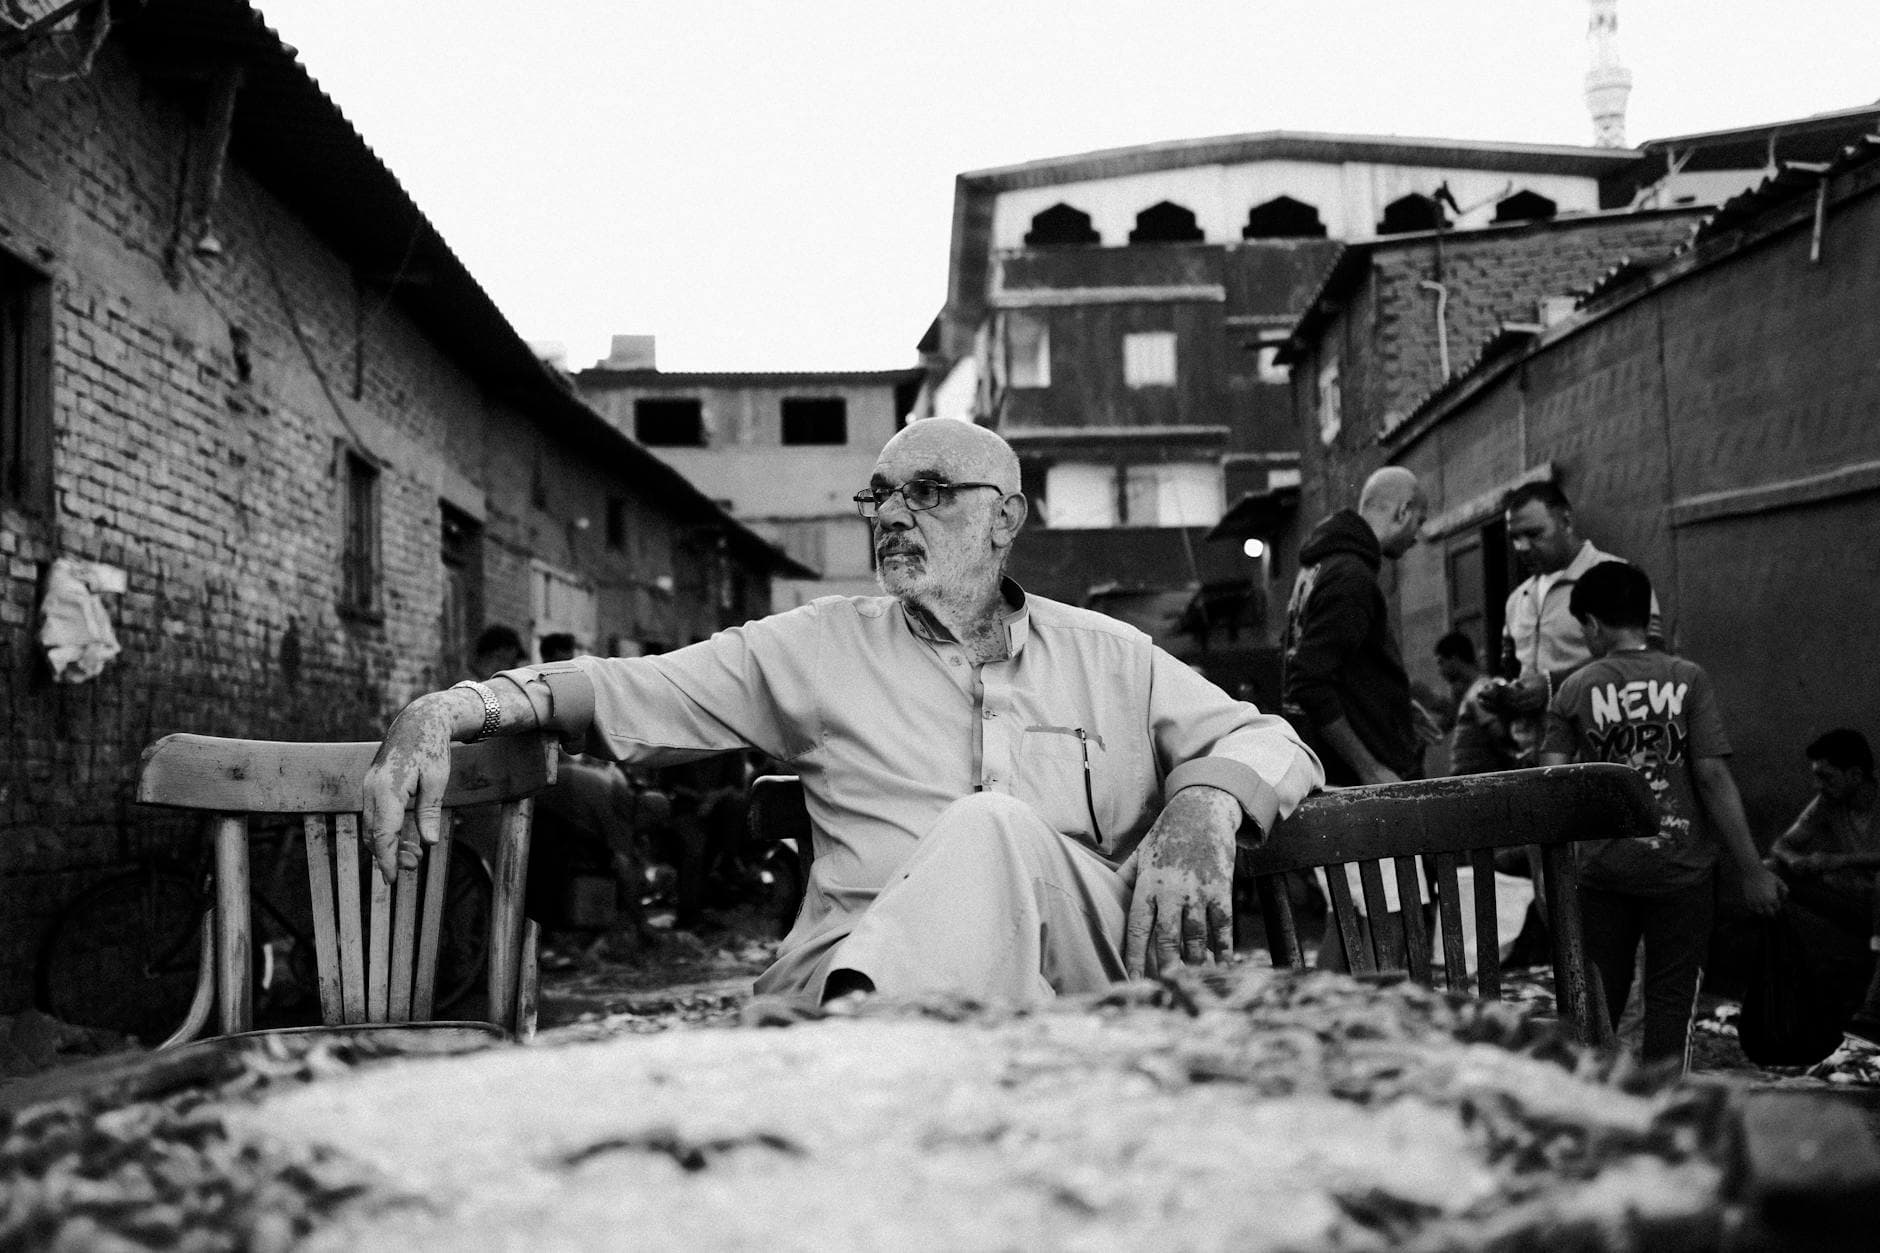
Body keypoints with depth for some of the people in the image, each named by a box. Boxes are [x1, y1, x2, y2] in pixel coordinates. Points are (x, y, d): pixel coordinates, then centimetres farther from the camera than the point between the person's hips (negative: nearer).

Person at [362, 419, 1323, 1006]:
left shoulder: (1107, 657, 20)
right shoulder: (817, 646, 18)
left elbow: (1263, 741, 18)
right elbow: (626, 690, 12)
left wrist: (1204, 806, -8)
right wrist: (449, 709, -5)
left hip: (1081, 984, 2)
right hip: (858, 959, -1)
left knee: (991, 828, -33)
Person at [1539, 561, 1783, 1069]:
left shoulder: (1574, 690, -2)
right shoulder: (1688, 679, -5)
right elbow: (1713, 778, -10)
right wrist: (1753, 870, -6)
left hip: (1602, 869, 1)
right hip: (1679, 865, -1)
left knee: (1598, 999, 13)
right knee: (1671, 998, 7)